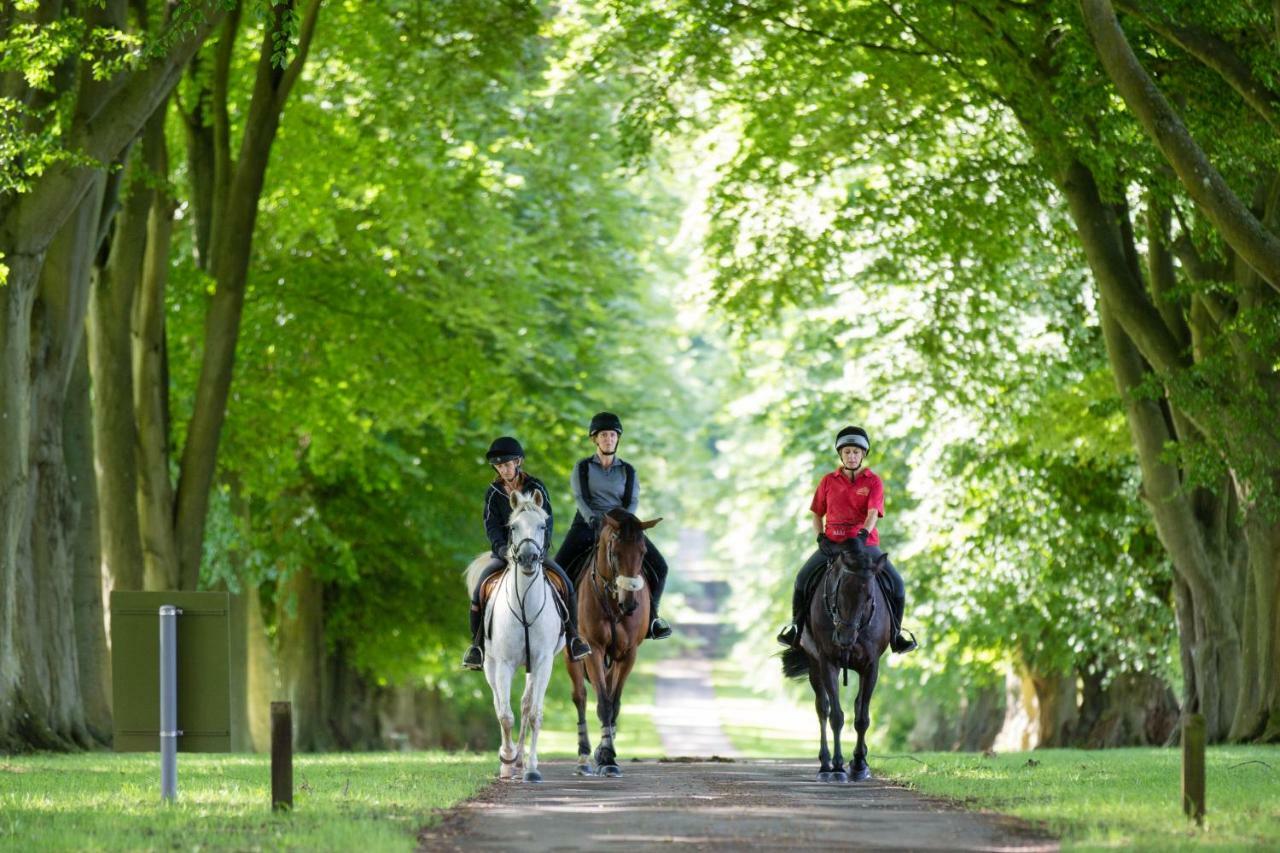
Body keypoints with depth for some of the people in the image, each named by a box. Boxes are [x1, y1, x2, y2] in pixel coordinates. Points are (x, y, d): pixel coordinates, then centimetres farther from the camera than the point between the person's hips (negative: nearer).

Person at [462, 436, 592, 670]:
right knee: (480, 588, -21)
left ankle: (573, 636, -4)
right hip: (505, 553, 0)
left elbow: (547, 519, -4)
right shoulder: (493, 492, 2)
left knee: (566, 583, -19)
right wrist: (501, 547, -22)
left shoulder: (536, 487, 1)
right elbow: (491, 525, -4)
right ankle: (477, 644, -12)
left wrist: (541, 544, -21)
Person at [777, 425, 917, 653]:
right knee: (803, 579, -16)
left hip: (865, 544, -1)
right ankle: (795, 628, 3)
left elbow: (873, 513, -14)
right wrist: (821, 538, -6)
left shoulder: (873, 481, -1)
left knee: (896, 583, -16)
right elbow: (817, 514, 12)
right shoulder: (829, 481, 6)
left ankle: (895, 633, 0)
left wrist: (862, 536, -31)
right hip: (832, 544, 1)